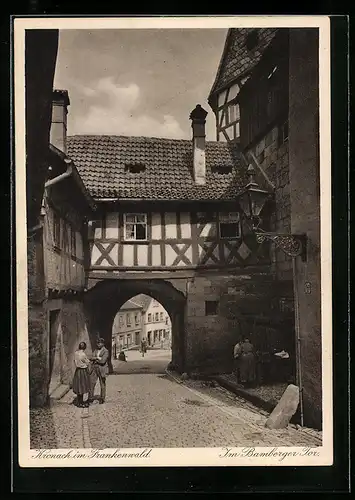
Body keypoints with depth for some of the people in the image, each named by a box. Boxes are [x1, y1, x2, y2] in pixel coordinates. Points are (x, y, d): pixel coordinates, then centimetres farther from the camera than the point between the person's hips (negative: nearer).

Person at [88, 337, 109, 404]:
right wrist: (98, 358, -20)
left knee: (102, 385, 6)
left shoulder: (106, 351, -13)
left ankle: (102, 399, 18)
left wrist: (96, 360, -9)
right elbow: (92, 358, -3)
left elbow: (103, 361, -22)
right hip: (95, 369, 6)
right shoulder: (96, 350, 8)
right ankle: (90, 398, 12)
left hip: (102, 370, -5)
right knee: (92, 383, 3)